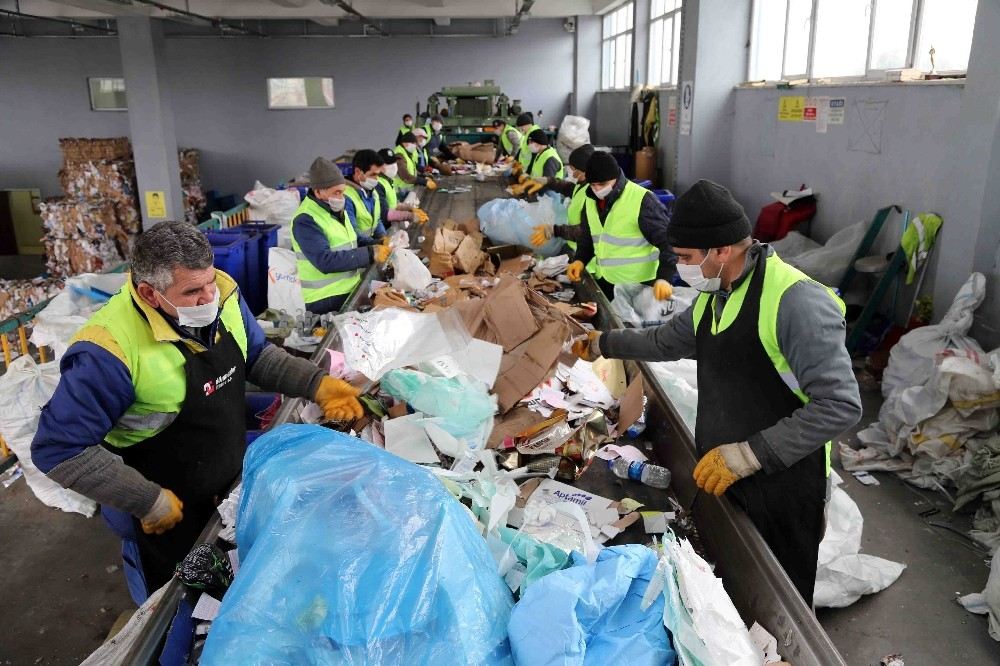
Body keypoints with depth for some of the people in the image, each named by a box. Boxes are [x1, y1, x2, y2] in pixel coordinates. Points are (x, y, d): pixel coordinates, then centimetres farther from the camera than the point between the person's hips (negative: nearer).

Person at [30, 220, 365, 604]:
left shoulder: (222, 295, -15)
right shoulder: (109, 351, -33)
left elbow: (257, 356, 2)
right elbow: (61, 449, -26)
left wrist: (317, 385, -11)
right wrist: (149, 501, -25)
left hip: (237, 480, 5)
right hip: (169, 515, -5)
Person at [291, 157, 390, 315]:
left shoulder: (337, 209, 9)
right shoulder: (305, 220, -19)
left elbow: (351, 240, 17)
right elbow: (325, 261, -28)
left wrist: (377, 244, -3)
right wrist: (370, 254, -29)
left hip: (351, 290, 8)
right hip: (325, 300, -8)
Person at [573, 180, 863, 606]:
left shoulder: (796, 301, -24)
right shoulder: (714, 296, 6)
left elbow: (840, 406, -27)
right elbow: (668, 340, 25)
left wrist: (747, 455, -26)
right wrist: (604, 343, 28)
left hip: (781, 487, -8)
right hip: (720, 478, 8)